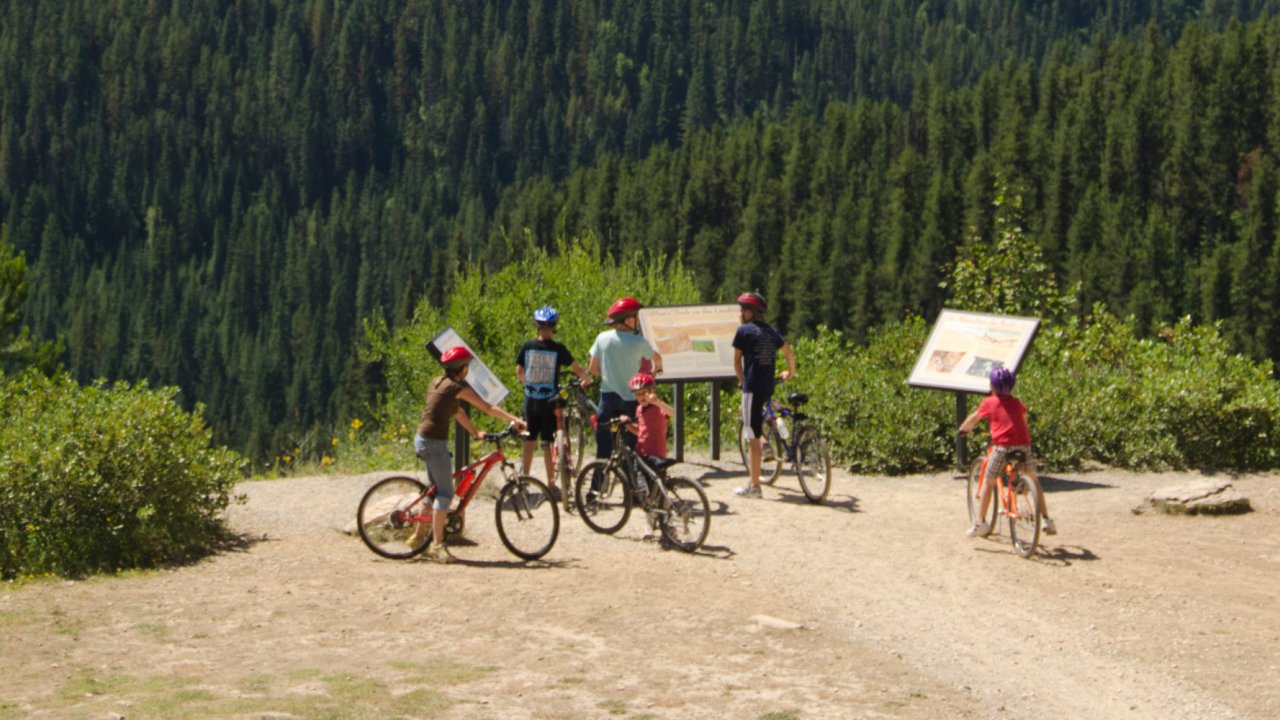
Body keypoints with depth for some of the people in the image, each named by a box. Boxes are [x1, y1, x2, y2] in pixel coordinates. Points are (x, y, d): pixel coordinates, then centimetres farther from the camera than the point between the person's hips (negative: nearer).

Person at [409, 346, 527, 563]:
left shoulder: (437, 383, 14)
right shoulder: (458, 387, -12)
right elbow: (488, 409, -10)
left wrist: (476, 433, 22)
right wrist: (515, 420, -6)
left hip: (422, 439, 10)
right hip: (435, 442, -10)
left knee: (436, 490, 20)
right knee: (445, 493, -6)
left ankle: (419, 535, 27)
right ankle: (437, 545, -7)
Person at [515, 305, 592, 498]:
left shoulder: (527, 346, -2)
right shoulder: (558, 349, -9)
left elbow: (519, 372, 7)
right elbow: (576, 369, 0)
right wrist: (587, 380, 20)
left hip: (531, 399, 3)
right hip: (550, 400, -3)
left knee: (529, 440, 14)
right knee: (547, 442, 0)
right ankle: (551, 485, 1)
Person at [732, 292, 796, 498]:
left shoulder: (743, 330, -4)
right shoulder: (771, 331, 13)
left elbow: (737, 361, -1)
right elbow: (789, 353, 17)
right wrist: (790, 373, 34)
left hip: (753, 386, -7)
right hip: (769, 387, 7)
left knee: (753, 438, -4)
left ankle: (754, 486, -3)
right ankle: (764, 441, 14)